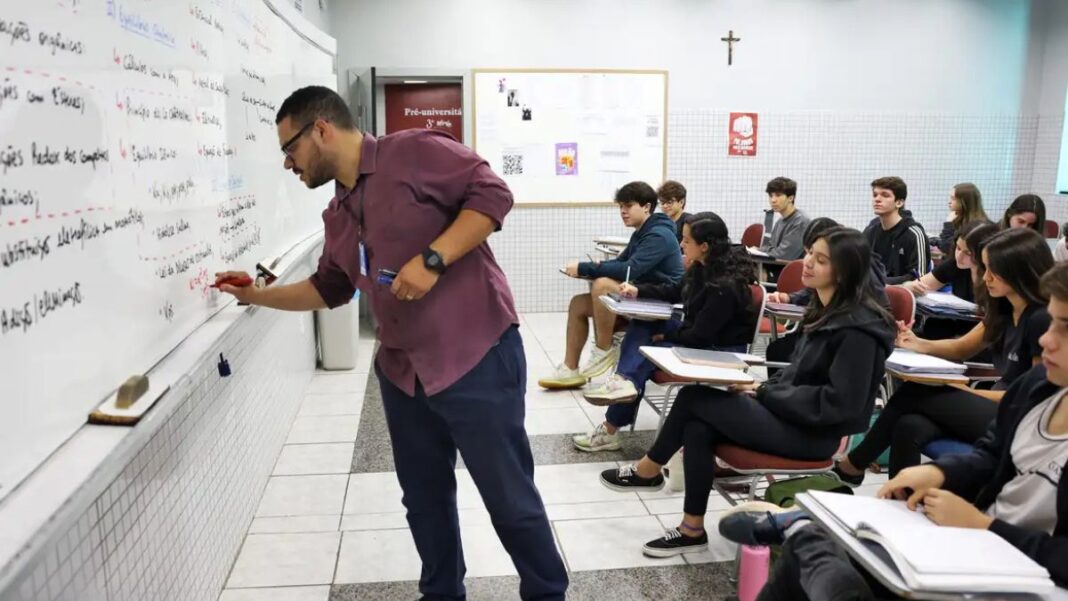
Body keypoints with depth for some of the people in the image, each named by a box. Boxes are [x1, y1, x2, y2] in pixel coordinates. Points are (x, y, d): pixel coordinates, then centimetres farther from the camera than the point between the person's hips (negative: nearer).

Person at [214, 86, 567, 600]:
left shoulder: (414, 152, -9)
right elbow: (328, 288, 27)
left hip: (476, 358, -8)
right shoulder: (337, 215, 16)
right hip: (402, 372, 8)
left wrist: (432, 259, -21)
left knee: (510, 499, 4)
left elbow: (491, 193, -15)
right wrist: (254, 295, 21)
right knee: (424, 499, 17)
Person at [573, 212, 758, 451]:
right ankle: (623, 380, -27)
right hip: (697, 334, 9)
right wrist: (639, 291, 5)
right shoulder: (703, 267, -2)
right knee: (641, 325, -5)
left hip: (719, 350, -9)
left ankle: (610, 431, -7)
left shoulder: (725, 286, -28)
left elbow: (700, 336, -26)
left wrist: (665, 335, -12)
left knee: (645, 353, -16)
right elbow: (676, 292, 16)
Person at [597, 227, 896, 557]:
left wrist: (766, 393, -16)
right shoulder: (826, 310, 9)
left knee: (693, 397, -14)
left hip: (814, 432, -8)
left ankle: (648, 470, 7)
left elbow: (839, 403, -22)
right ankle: (692, 530, -2)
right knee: (697, 430, -15)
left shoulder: (858, 329, -19)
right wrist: (766, 388, -1)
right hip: (791, 414, 8)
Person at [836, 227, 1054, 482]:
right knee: (909, 427, -21)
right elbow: (961, 348, 20)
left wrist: (969, 392, -14)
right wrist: (917, 343, 0)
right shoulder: (1004, 309, 9)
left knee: (912, 393, -15)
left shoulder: (1043, 320, -18)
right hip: (996, 407, 7)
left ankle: (853, 465, 4)